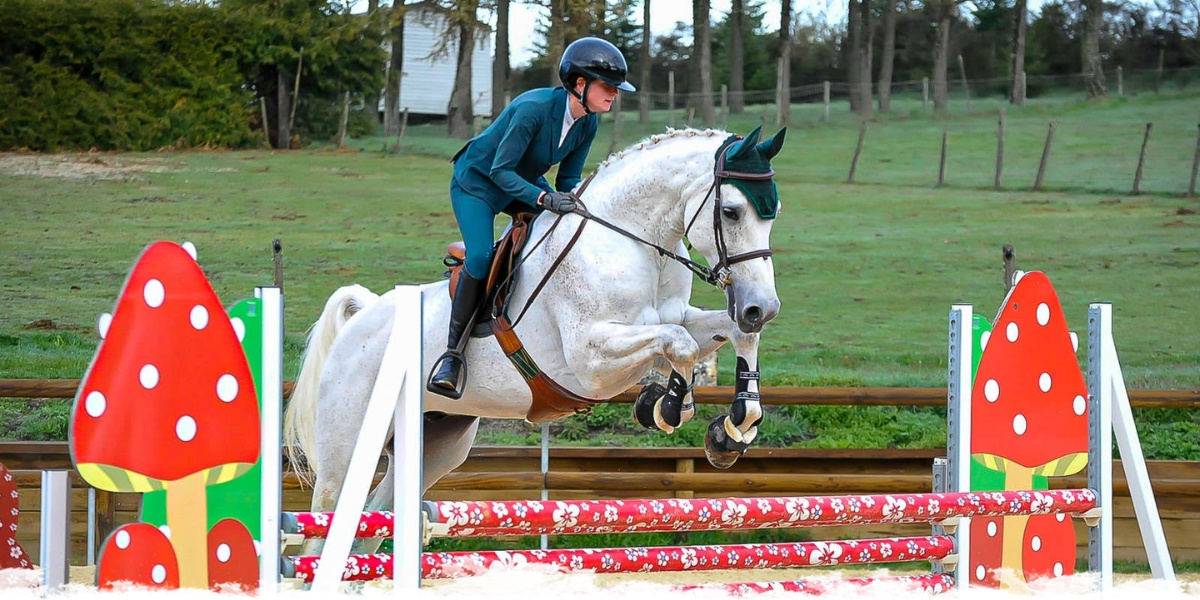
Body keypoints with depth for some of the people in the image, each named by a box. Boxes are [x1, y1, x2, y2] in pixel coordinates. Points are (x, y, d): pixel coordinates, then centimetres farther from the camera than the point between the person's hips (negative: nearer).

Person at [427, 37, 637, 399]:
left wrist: (578, 204, -22)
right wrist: (544, 198, -41)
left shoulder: (588, 122, -11)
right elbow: (500, 170, -30)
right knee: (480, 257, -27)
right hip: (477, 182, -8)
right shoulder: (534, 108, -33)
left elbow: (569, 179, -1)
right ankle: (453, 352, -18)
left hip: (524, 183, 8)